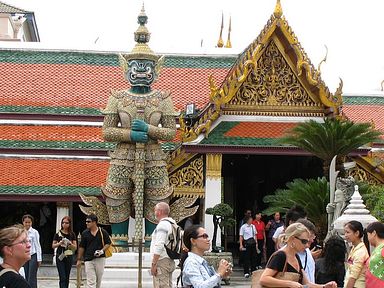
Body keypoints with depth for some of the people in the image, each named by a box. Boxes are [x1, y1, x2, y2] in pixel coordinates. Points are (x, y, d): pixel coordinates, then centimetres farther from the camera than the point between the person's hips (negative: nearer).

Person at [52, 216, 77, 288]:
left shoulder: (72, 235, 5)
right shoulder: (58, 234, 0)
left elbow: (75, 247, 4)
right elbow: (53, 246, 2)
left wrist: (70, 244, -16)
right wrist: (59, 243, -17)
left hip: (69, 257, 3)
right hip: (60, 257, -3)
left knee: (67, 277, 8)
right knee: (62, 277, -11)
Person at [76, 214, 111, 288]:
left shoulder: (103, 232, -1)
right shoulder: (85, 233, 2)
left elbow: (108, 243, 6)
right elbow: (81, 247, 7)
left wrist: (102, 250, -12)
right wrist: (79, 259, 6)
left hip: (100, 259, 0)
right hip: (88, 260, 0)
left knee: (98, 280, 10)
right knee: (90, 282, -7)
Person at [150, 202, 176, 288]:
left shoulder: (162, 224, -13)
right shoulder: (172, 224, 17)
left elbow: (159, 246, -21)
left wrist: (154, 264, -19)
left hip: (162, 261, -10)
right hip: (170, 261, 10)